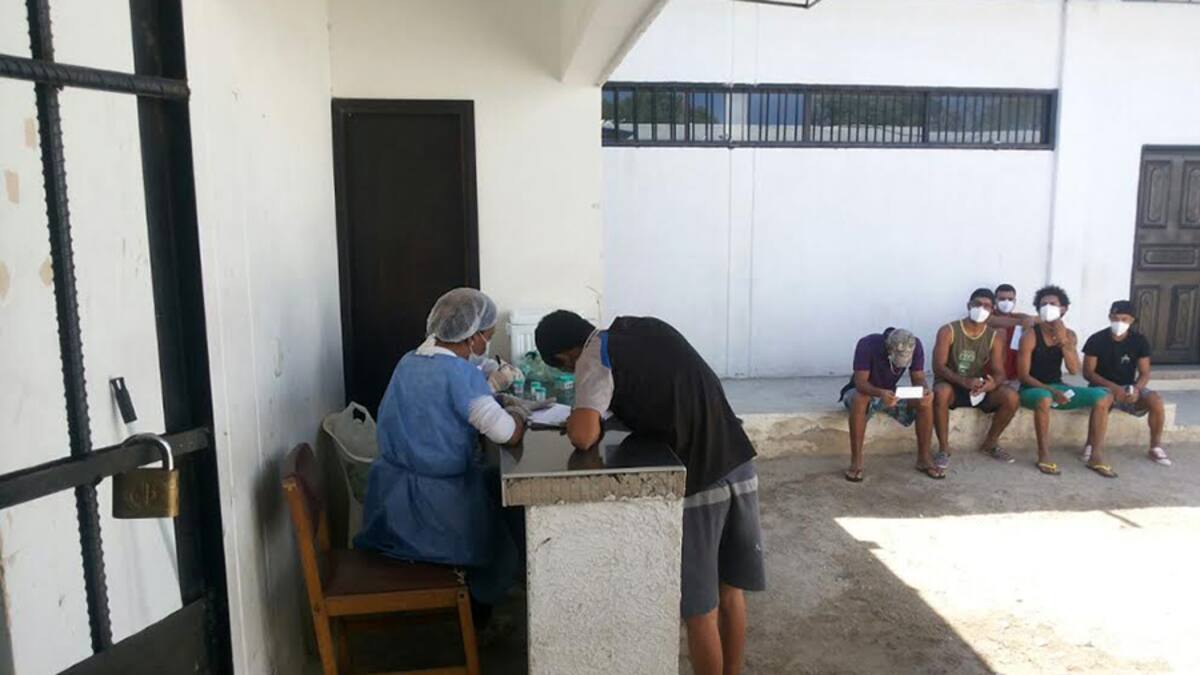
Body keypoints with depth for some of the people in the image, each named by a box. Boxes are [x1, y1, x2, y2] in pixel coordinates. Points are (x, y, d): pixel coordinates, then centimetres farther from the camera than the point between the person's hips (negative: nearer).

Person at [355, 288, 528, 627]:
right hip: (437, 509, -7)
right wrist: (517, 413, -5)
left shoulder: (408, 362, 4)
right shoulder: (461, 374, -20)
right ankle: (478, 608, 31)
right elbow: (507, 433, -25)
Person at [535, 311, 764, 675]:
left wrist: (577, 421, 1)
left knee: (700, 609, 7)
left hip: (696, 481, -8)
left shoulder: (594, 357, -7)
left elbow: (583, 436, -20)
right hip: (738, 464, 8)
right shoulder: (649, 326, 15)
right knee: (730, 590, 21)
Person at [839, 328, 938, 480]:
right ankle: (856, 462, -31)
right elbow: (860, 382, -35)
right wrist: (880, 393, -55)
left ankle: (924, 459, -8)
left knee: (926, 402, -21)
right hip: (863, 391, -4)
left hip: (890, 393, 4)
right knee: (860, 400, -39)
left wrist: (925, 390, -38)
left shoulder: (916, 346, -19)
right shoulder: (867, 345, -31)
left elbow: (918, 378, -14)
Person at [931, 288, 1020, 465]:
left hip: (979, 388, 4)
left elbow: (999, 373, -6)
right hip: (951, 386, -4)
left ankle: (990, 443, 3)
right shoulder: (948, 331, -11)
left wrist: (993, 384, -32)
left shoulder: (995, 338, 0)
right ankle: (944, 448, -22)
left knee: (1012, 398, -22)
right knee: (941, 392, -39)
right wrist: (964, 381, -37)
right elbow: (938, 367, -19)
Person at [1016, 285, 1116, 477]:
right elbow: (1024, 375, -15)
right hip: (1033, 389, -6)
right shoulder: (1030, 336, -12)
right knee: (1044, 398, -41)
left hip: (1058, 387, 6)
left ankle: (1096, 456, -10)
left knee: (1103, 397, -13)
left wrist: (1063, 340, -19)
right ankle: (1044, 455, -26)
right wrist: (1051, 391, -26)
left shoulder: (1069, 335, 4)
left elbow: (1074, 370, -9)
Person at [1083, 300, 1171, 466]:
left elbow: (1144, 373, -1)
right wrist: (1113, 387, -25)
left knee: (1155, 401, -25)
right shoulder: (1096, 340, -11)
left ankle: (1156, 447, -4)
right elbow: (1088, 372, -11)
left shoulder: (1140, 341, -2)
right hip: (1103, 387, -3)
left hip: (1129, 387, 3)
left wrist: (1137, 389, -23)